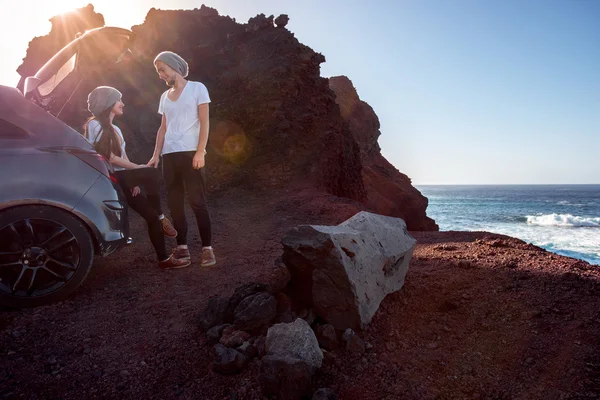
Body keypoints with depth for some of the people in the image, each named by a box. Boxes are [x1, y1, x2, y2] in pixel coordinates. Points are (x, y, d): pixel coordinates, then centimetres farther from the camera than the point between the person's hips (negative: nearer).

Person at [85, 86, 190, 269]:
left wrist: (135, 181, 5)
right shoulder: (95, 125, -6)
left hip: (122, 179, 8)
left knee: (151, 216, -7)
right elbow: (110, 158, -13)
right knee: (152, 174, -26)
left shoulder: (115, 129, 21)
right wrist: (137, 168, -9)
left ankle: (164, 259, 0)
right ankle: (161, 217, -9)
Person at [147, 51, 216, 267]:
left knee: (197, 202, -8)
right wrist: (156, 154, 7)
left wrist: (200, 152, -13)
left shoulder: (197, 88, 5)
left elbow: (204, 122, -3)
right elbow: (163, 128, 19)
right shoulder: (164, 97, 21)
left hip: (190, 153, -6)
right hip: (169, 155, 6)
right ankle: (182, 247, 9)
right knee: (175, 203, 3)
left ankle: (207, 248, -2)